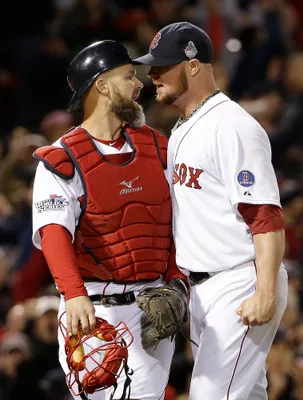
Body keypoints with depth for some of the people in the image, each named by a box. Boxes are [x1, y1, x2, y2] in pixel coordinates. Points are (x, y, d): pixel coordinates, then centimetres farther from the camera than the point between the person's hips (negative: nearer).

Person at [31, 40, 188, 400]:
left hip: (153, 306, 4)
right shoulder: (62, 160, -6)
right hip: (95, 310, -4)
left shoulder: (155, 147, 12)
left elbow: (175, 221, 14)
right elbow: (54, 232, -21)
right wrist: (75, 295, -36)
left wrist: (175, 282, -2)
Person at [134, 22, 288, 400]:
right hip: (200, 290, 10)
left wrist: (266, 293, -27)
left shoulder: (233, 127, -15)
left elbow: (266, 217, -21)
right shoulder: (180, 132, 16)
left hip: (239, 285, -10)